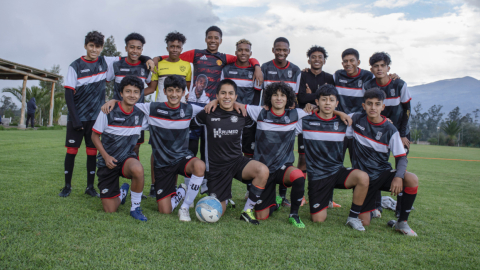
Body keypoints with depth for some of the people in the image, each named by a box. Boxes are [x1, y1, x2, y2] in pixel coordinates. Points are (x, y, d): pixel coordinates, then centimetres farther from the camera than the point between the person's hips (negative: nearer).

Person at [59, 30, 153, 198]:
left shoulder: (106, 63, 3)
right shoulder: (75, 66, -4)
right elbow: (68, 94, -7)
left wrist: (146, 58, -10)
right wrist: (75, 119, -14)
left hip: (96, 116, 2)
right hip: (76, 117, -2)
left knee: (92, 151, 5)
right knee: (72, 150, 2)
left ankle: (90, 187, 14)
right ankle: (67, 186, 15)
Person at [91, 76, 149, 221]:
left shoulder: (140, 115, -3)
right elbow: (95, 135, -2)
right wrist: (106, 156, -14)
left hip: (127, 157, 1)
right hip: (107, 162, -1)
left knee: (137, 169, -39)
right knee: (110, 210, -4)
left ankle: (135, 207, -15)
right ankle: (122, 193, 33)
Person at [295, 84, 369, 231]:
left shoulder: (343, 123, 5)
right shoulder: (306, 122, -2)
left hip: (338, 171, 2)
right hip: (317, 176, -2)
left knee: (363, 177, -30)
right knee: (318, 220, -9)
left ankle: (353, 217, -8)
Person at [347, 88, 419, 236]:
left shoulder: (390, 130, -8)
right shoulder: (356, 120, -5)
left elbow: (402, 157, -7)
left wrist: (398, 176, -26)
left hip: (384, 173, 0)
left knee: (412, 179, -31)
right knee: (364, 223, -8)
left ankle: (402, 222, -10)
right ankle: (367, 206, 30)